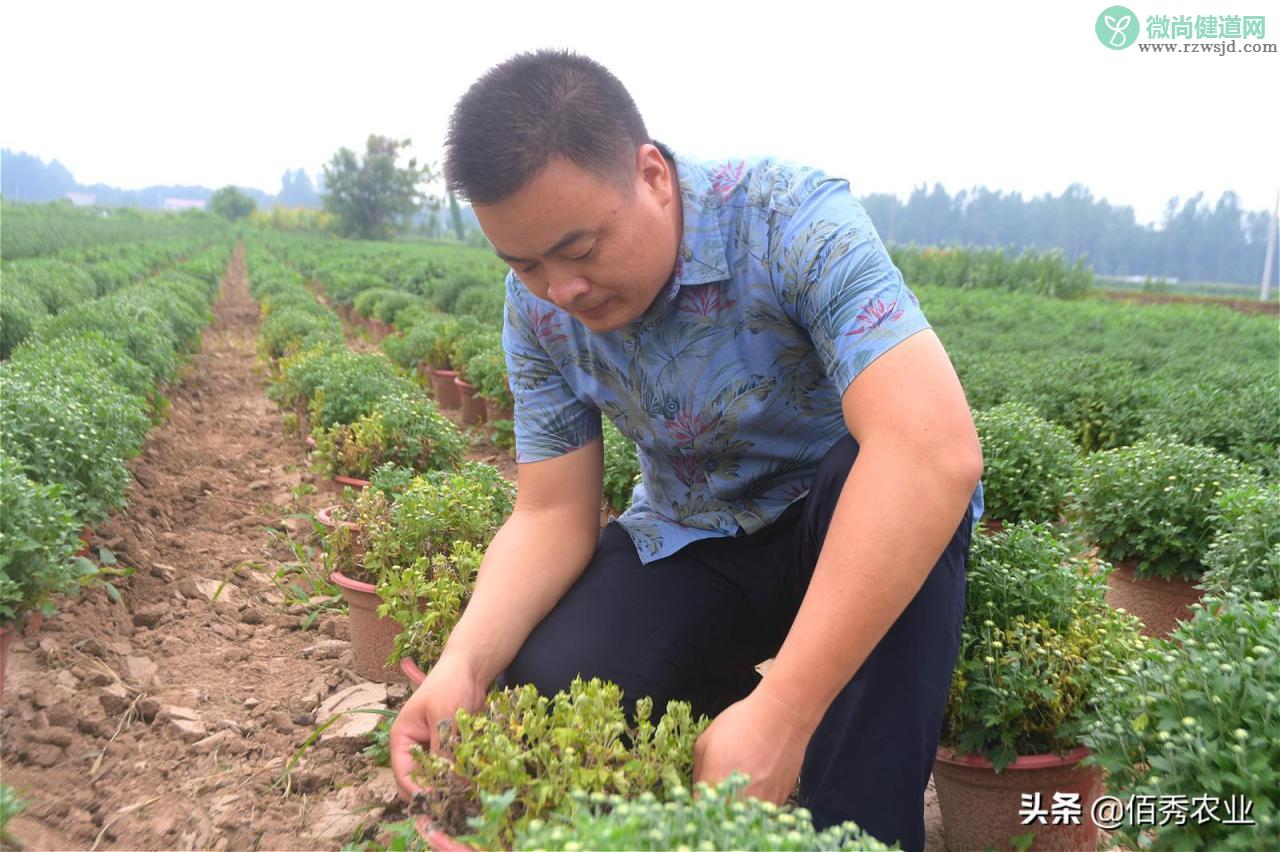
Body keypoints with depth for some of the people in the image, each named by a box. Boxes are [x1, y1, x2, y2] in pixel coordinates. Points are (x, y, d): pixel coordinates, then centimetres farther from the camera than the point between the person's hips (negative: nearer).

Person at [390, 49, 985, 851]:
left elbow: (936, 449, -41)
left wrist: (783, 711, -45)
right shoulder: (538, 309, -12)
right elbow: (552, 514, -10)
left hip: (852, 529, -2)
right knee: (546, 688, -22)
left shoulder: (795, 220, -29)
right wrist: (464, 664, -29)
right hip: (691, 543, 3)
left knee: (895, 486, -37)